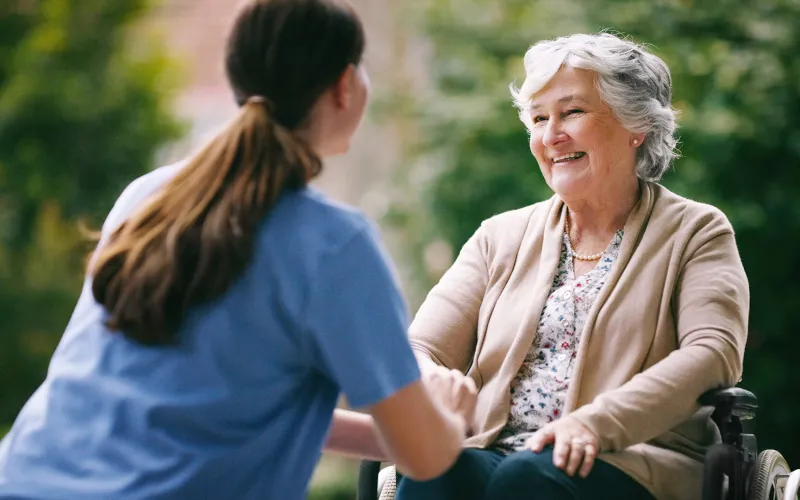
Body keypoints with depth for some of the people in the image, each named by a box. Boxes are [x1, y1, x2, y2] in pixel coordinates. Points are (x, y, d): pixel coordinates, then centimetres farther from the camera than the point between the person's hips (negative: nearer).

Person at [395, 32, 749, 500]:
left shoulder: (696, 233, 10)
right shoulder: (501, 237, 21)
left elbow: (714, 352, -8)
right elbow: (421, 351, 11)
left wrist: (596, 422, -23)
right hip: (494, 453, 3)